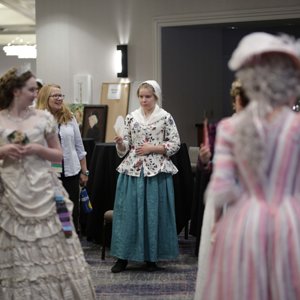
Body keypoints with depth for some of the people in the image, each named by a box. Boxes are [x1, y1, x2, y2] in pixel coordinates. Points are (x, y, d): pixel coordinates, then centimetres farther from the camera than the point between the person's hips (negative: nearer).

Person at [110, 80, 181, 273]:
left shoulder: (166, 117, 1)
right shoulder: (131, 118, 9)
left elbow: (175, 144, -2)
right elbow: (125, 148, 9)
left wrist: (152, 148, -11)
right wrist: (121, 143, -13)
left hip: (157, 172, -2)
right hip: (132, 171, 2)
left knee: (154, 213, 2)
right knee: (128, 212, 1)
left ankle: (152, 257, 13)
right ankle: (123, 256, 8)